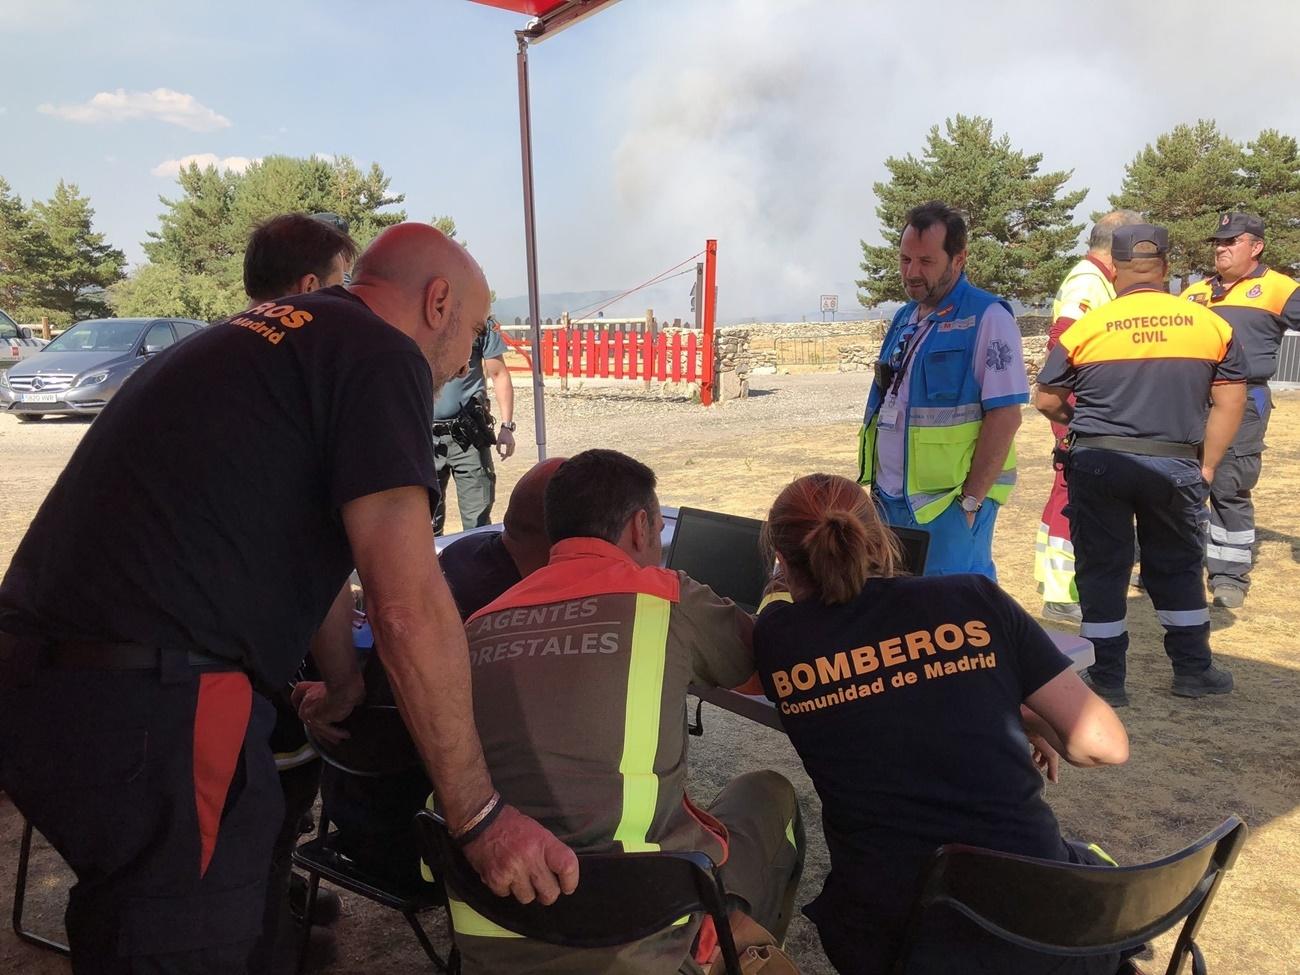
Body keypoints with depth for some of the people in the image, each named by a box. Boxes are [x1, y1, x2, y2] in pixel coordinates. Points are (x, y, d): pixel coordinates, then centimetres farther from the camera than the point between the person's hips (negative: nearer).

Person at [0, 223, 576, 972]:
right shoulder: (381, 355, -10)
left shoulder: (276, 337, 19)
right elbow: (410, 609, -17)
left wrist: (343, 678, 38)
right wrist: (480, 814, -9)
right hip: (147, 705, -10)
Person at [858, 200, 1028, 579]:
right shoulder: (904, 318, 14)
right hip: (890, 498, 7)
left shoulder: (987, 319, -10)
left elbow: (1005, 417, -15)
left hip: (949, 501, -7)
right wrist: (880, 487, 14)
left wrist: (970, 500, -17)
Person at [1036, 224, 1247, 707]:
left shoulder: (1086, 327, -6)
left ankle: (1107, 680, 14)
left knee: (1101, 569, 8)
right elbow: (1230, 402, 4)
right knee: (1178, 567, 18)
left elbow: (1047, 402, 1)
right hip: (1174, 464, 2)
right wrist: (1206, 468, 12)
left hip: (1098, 463, -2)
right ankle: (1193, 669, 29)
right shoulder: (1210, 324, 2)